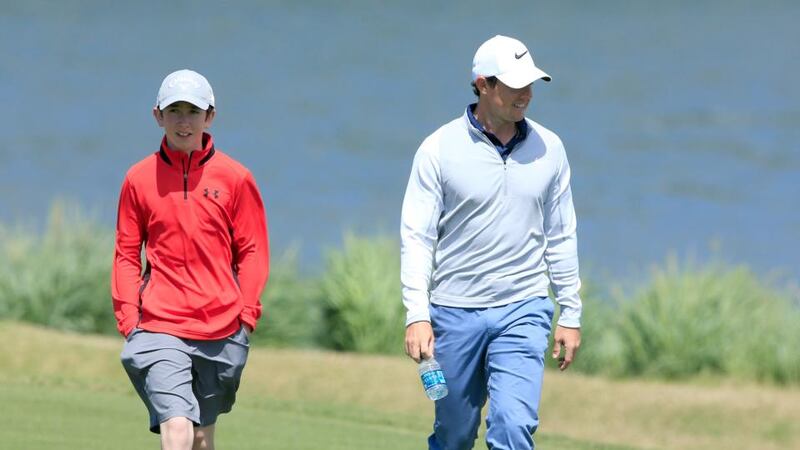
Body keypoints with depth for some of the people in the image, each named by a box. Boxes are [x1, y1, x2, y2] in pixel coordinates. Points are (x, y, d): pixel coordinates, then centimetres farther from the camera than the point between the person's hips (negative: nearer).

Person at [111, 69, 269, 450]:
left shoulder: (234, 177, 3)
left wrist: (246, 313, -2)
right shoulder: (139, 178, 4)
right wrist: (127, 316, 0)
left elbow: (253, 251, 7)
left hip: (222, 332, 1)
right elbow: (127, 253, 9)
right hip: (159, 329, -1)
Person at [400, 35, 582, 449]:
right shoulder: (439, 149, -5)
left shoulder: (548, 149, 4)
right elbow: (416, 237, -6)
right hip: (454, 312, -1)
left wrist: (571, 314, 9)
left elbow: (560, 238, 11)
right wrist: (417, 315, -15)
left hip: (522, 311, 1)